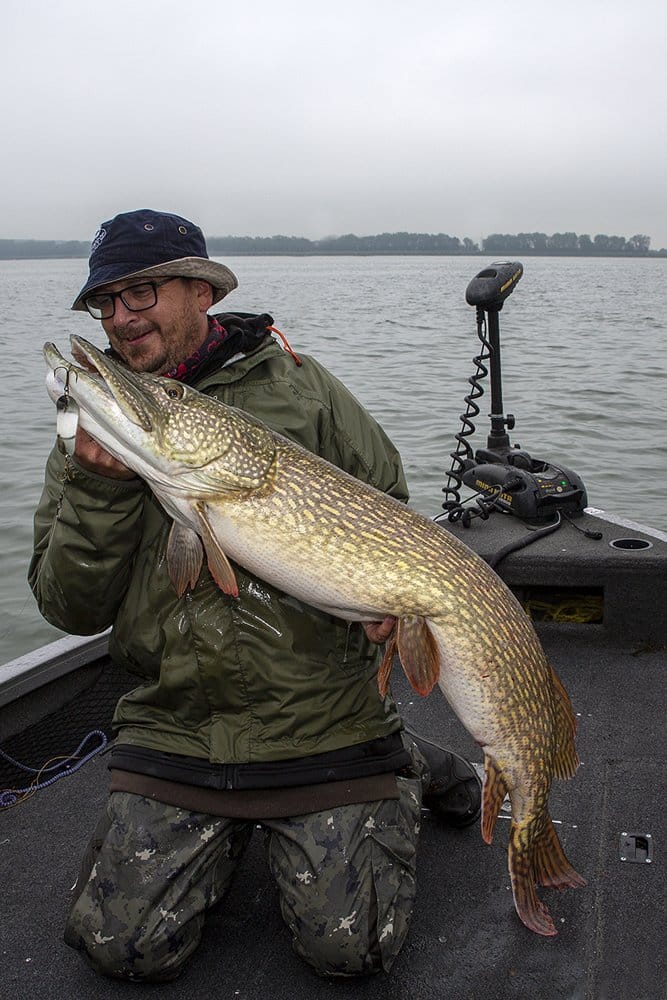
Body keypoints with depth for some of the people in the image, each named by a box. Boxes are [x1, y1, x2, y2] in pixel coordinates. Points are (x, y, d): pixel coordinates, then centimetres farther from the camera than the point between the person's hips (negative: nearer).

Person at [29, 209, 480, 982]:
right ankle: (230, 827, 24)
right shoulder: (94, 431, 6)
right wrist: (99, 489, -16)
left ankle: (399, 772, 21)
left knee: (349, 947, -5)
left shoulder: (297, 387, -1)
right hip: (176, 726, 3)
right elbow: (70, 608, 0)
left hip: (318, 712, -3)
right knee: (123, 945, -3)